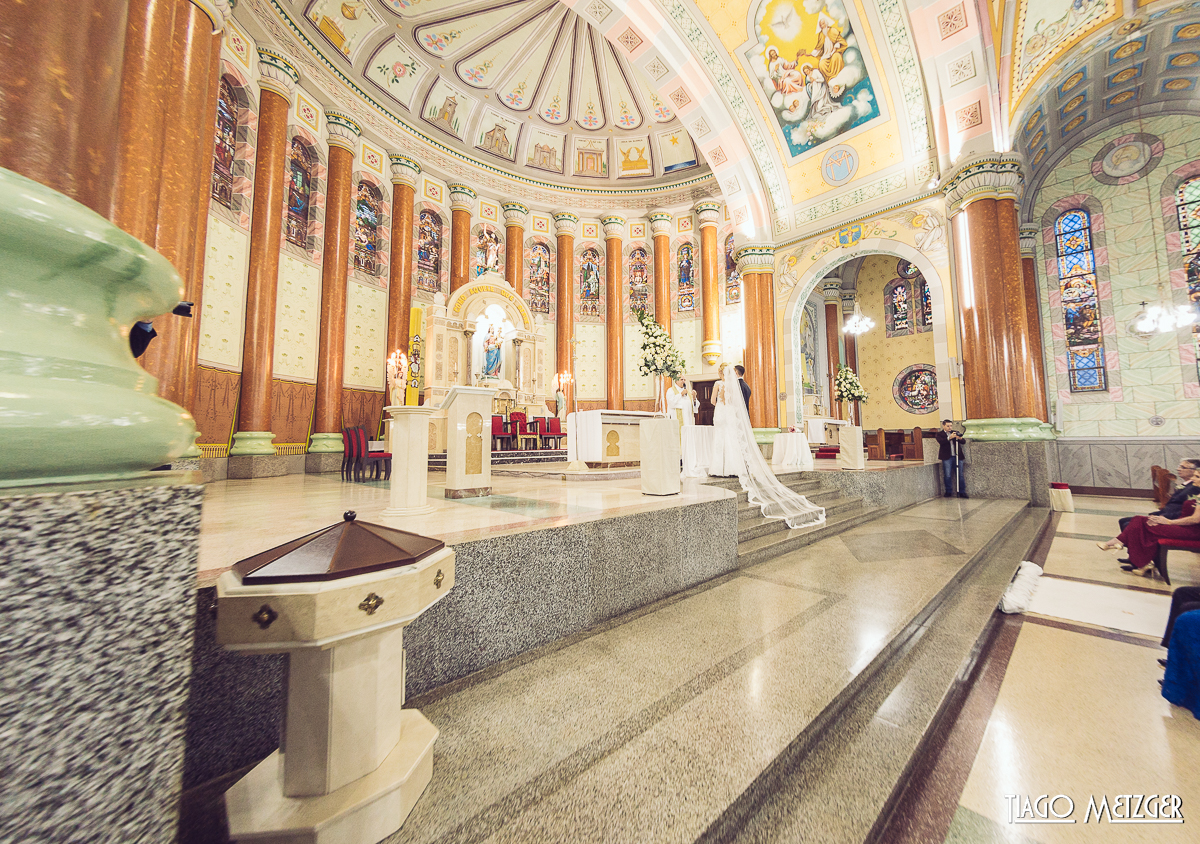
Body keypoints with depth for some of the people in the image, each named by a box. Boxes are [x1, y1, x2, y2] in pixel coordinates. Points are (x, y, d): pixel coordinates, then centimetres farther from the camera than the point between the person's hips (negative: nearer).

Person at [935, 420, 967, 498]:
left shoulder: (955, 432, 15)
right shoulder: (939, 434, 3)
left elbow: (963, 442, 4)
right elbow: (941, 441, -15)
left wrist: (960, 438, -19)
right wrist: (949, 437, -31)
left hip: (957, 456, 3)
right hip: (947, 457, -3)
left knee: (960, 475, 3)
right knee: (947, 476, -1)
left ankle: (962, 492, 10)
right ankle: (948, 492, 7)